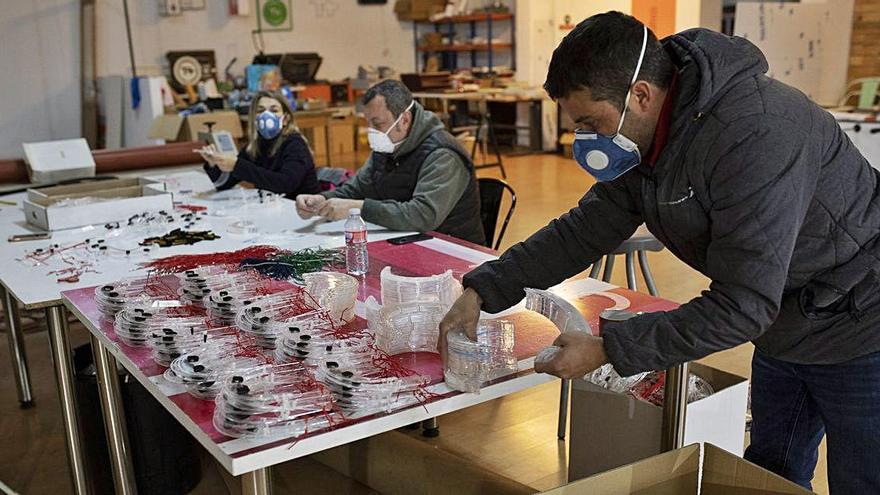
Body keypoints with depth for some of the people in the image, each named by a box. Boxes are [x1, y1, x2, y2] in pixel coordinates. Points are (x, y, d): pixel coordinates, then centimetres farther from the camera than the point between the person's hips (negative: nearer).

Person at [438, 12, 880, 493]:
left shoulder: (756, 134, -34)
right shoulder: (646, 140, -7)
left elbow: (743, 305, -34)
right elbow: (586, 227, 0)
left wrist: (607, 349, -29)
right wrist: (482, 291, -8)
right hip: (784, 332, 8)